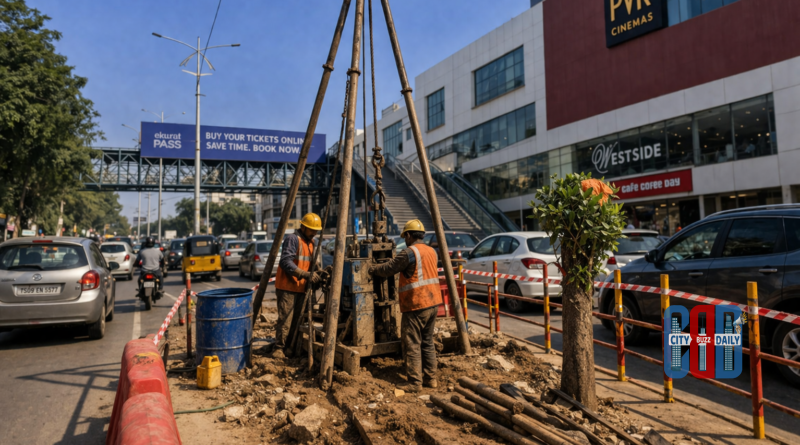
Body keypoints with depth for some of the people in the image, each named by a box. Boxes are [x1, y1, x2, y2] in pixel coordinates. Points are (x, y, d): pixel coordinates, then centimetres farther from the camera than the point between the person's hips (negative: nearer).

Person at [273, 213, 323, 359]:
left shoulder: (311, 242, 16)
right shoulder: (292, 239, -12)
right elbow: (286, 262, -22)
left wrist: (318, 272, 1)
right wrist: (306, 275, -28)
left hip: (301, 287, 9)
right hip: (287, 287, -8)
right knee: (285, 319, -8)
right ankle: (279, 348, 0)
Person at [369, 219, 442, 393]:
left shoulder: (409, 252, -12)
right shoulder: (432, 252, 12)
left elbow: (388, 269, -7)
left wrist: (372, 269, 11)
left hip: (416, 305, -8)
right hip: (433, 303, 8)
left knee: (412, 345, -1)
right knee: (428, 342, 16)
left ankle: (415, 383, 1)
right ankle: (431, 378, 20)